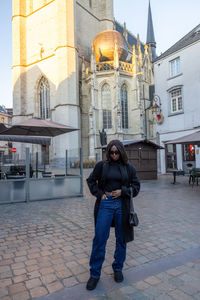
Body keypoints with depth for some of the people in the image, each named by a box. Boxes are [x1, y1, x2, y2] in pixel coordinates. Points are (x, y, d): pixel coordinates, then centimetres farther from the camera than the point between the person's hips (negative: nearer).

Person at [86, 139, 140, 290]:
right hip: (105, 203, -1)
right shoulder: (102, 165, 0)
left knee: (121, 239, 13)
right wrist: (99, 193, -3)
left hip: (122, 205, 2)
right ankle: (95, 274, 19)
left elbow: (136, 186, 8)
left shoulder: (129, 167, 3)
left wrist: (122, 191, -8)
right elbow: (90, 180, 10)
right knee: (99, 239, 2)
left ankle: (118, 269, 34)